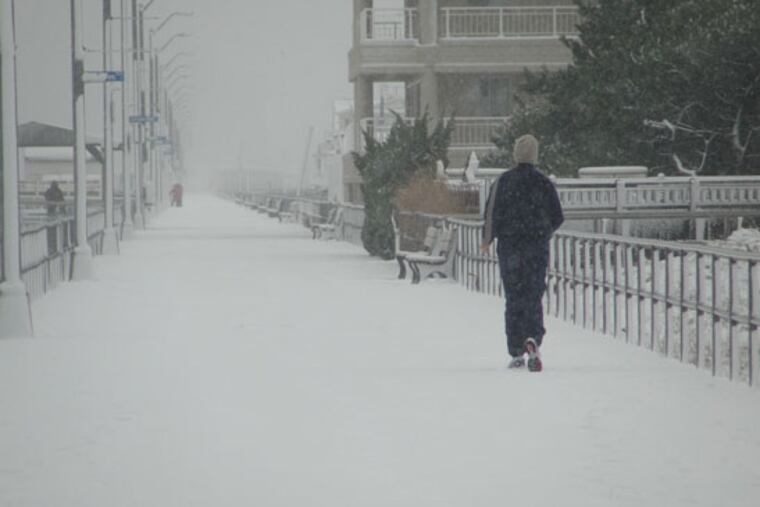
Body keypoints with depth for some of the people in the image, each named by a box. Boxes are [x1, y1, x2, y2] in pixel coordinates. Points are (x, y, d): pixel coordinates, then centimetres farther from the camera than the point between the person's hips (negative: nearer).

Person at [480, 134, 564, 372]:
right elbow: (557, 217, 2)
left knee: (513, 300, 9)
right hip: (537, 248, -1)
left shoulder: (503, 181, -2)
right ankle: (533, 339, -27)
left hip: (508, 247, 1)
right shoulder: (543, 183, -1)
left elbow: (492, 213, -5)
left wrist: (487, 240, 12)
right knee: (533, 298, -1)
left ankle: (516, 353, 9)